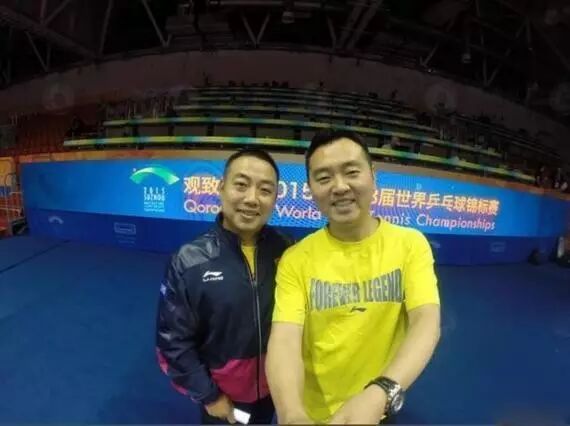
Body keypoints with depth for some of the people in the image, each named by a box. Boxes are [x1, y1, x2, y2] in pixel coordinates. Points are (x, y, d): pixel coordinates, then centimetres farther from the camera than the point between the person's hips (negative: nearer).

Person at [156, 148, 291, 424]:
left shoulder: (285, 252, -14)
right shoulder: (189, 261, -20)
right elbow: (173, 341, -12)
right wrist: (208, 395, -9)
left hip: (273, 387, 3)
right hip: (223, 395, -2)